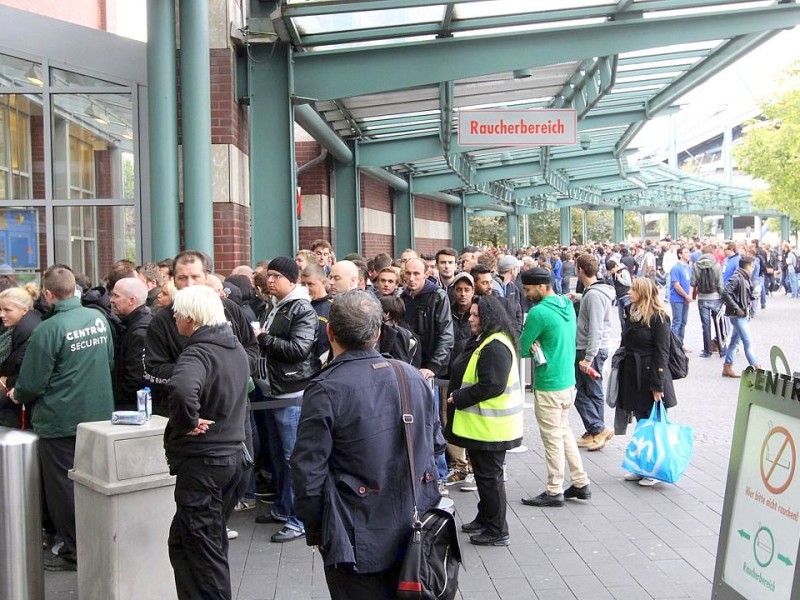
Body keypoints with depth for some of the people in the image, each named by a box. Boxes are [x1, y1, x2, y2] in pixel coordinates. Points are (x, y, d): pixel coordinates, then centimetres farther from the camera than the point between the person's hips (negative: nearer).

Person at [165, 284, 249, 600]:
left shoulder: (197, 352, -21)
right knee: (182, 541, 21)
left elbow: (182, 389, -43)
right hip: (232, 453, 9)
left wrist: (186, 423, -25)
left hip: (202, 461, -9)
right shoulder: (235, 347, 9)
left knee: (203, 550, 1)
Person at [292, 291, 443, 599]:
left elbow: (309, 468, -15)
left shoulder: (326, 389, -16)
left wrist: (314, 528, -2)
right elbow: (436, 444, 10)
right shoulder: (414, 377, 1)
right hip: (416, 533, 5)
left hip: (360, 539, -5)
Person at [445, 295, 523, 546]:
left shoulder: (495, 347, -22)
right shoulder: (483, 341, 13)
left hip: (490, 428, -11)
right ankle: (485, 519, 34)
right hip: (480, 425, 11)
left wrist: (458, 398, -19)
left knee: (489, 476, -1)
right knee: (483, 473, 20)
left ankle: (497, 531, 9)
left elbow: (492, 386, -27)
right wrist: (456, 393, 8)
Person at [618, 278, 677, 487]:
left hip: (650, 376, -7)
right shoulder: (632, 314, 11)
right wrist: (621, 371, 15)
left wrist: (657, 385, -17)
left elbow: (662, 353, -15)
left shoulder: (658, 318, -13)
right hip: (632, 376, 7)